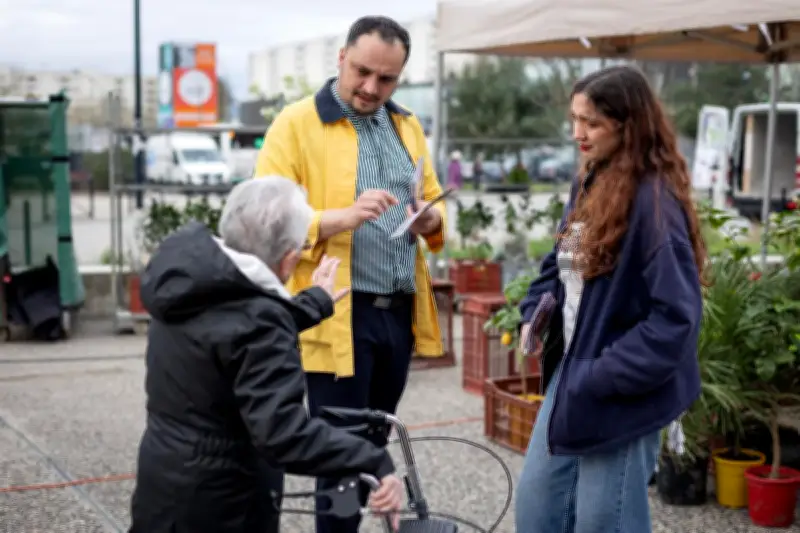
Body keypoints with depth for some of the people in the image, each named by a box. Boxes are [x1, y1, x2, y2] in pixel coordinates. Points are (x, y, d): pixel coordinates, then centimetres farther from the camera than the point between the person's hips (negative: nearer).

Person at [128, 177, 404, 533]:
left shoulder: (188, 269, -1)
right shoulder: (257, 321, -29)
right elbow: (283, 432, -36)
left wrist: (315, 302, 26)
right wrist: (374, 463, -38)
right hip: (215, 500, -8)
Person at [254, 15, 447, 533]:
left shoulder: (407, 126, 13)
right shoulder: (296, 123, -6)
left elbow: (435, 205, 20)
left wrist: (429, 219, -4)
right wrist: (347, 216, -26)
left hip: (400, 312, 6)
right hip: (339, 316, -6)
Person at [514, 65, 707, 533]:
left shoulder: (654, 201, -20)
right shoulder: (590, 185, 8)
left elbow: (676, 315, -24)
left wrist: (602, 378, -21)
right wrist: (534, 316, 5)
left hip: (624, 395, -9)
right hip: (571, 375, 9)